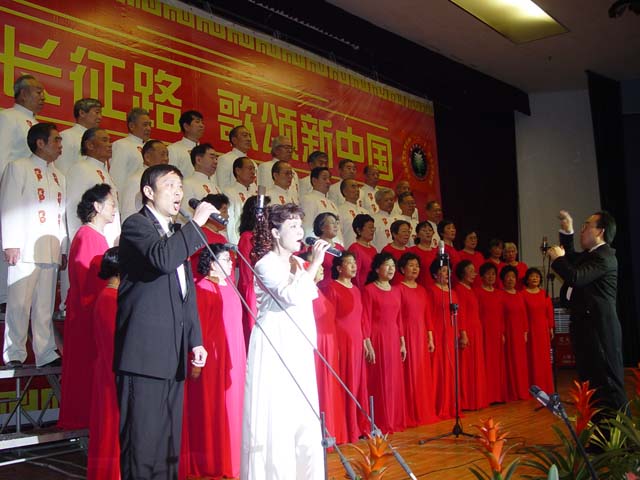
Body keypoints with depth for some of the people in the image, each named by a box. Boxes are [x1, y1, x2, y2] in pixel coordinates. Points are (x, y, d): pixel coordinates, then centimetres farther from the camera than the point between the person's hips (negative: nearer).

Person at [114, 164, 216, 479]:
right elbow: (163, 258, -26)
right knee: (143, 443, -4)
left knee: (169, 445, 12)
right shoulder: (136, 225, -5)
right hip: (144, 352, -8)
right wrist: (196, 223, -16)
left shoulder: (176, 233, 20)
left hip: (173, 355, 8)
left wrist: (195, 339, 18)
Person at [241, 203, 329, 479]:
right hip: (274, 349, -8)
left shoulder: (298, 263, 13)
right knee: (275, 418, -5)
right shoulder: (266, 264, -10)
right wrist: (315, 264, -18)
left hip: (298, 348, 8)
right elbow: (292, 296, -24)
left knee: (303, 417, 10)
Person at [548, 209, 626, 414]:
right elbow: (572, 259, 33)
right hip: (588, 327, 10)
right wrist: (567, 232, 21)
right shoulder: (590, 254, 14)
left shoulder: (604, 257, -16)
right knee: (591, 381, 15)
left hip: (599, 329, -10)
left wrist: (557, 258, -11)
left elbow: (575, 278, -27)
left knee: (608, 382, -6)